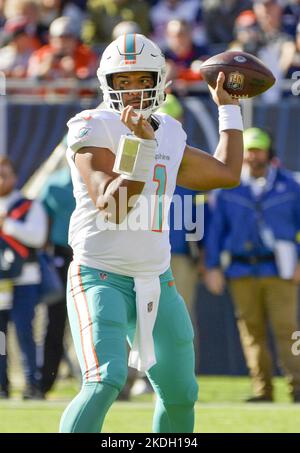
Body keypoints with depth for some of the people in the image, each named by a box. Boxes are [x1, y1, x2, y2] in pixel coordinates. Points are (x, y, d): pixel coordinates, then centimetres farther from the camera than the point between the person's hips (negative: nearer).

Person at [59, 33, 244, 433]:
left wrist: (228, 108, 29)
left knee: (179, 393, 12)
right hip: (101, 276, -7)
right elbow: (111, 205, -20)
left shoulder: (168, 133, 11)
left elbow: (227, 173, 24)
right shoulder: (94, 128, -10)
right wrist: (141, 146, -28)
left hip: (156, 280, 7)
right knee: (105, 382, -26)